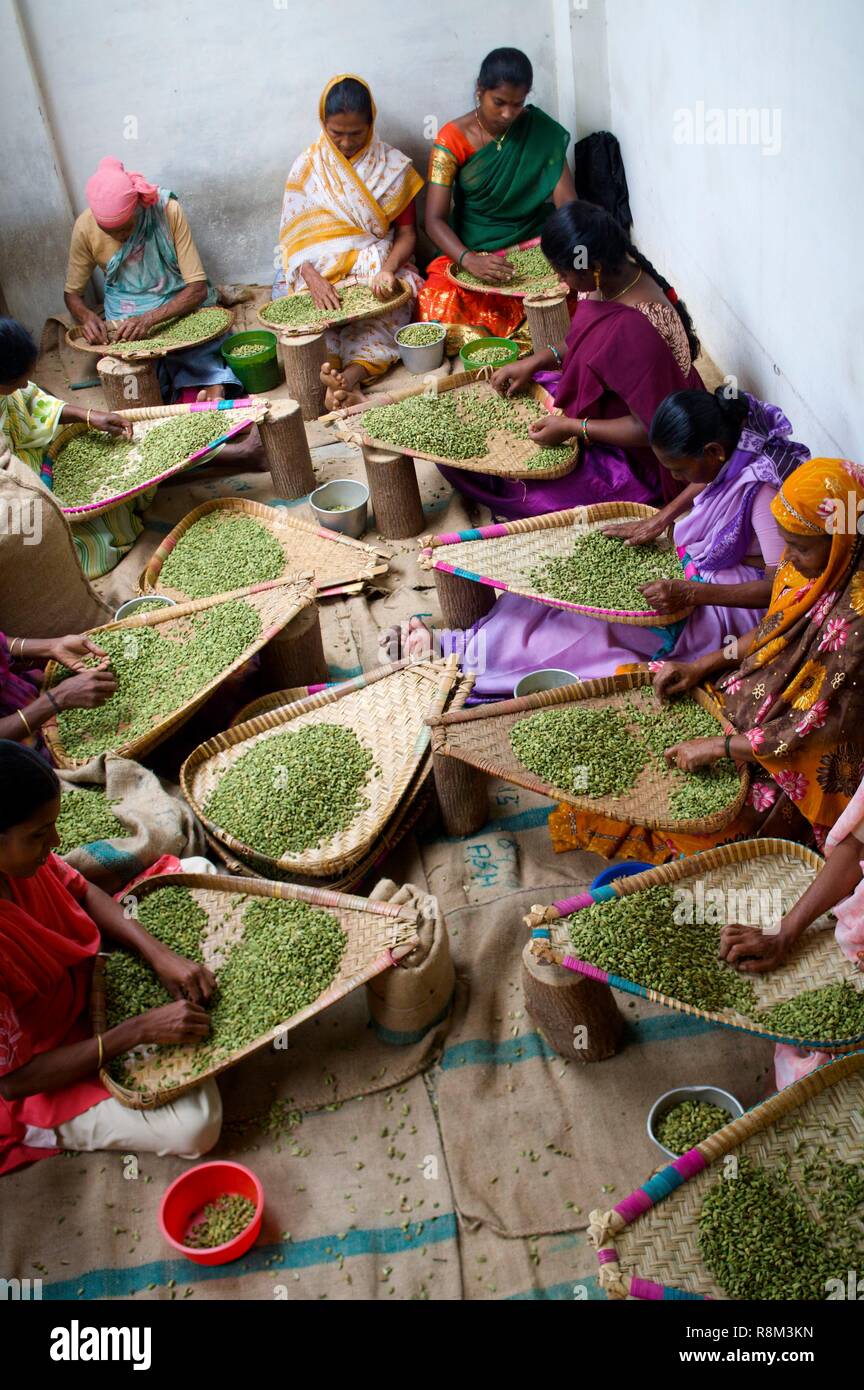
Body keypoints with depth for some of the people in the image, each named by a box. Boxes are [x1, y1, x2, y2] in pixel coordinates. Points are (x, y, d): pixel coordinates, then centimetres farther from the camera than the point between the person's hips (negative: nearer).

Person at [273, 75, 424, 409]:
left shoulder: (394, 166, 4)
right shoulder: (307, 167, 4)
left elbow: (407, 233, 2)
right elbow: (293, 237, 0)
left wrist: (388, 269, -20)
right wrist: (310, 276, -22)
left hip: (376, 269, 0)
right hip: (321, 272, 0)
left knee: (390, 305, -33)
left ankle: (348, 377, -54)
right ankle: (346, 387, -53)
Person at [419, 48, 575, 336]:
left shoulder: (543, 131, -1)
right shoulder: (452, 139, -8)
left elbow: (566, 200, -7)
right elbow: (435, 220, -14)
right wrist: (468, 260, -35)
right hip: (470, 253, -2)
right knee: (440, 306, -32)